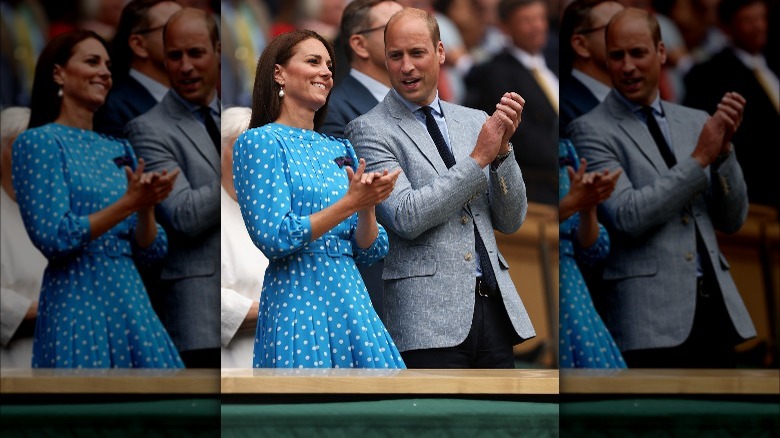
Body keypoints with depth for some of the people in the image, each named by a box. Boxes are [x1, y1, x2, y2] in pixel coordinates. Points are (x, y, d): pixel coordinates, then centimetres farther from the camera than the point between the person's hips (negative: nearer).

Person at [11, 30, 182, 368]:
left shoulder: (119, 150, 14)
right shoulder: (39, 142, -4)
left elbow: (149, 251, 11)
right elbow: (54, 238, -15)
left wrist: (146, 207, -8)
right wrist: (128, 204, -17)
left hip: (131, 300, 6)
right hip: (78, 305, -6)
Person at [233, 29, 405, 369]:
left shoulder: (340, 150, 15)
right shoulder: (260, 142, -3)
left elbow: (371, 252, 11)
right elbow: (274, 239, -15)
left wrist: (367, 207, -9)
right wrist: (350, 203, -17)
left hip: (351, 299, 6)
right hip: (298, 300, -6)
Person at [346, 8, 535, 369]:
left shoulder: (475, 122, 15)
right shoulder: (369, 130, 0)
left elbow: (511, 221, 12)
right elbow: (406, 217, -13)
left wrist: (502, 149, -3)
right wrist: (479, 158, -11)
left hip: (494, 307, 5)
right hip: (429, 319, -5)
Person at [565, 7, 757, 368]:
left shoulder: (696, 123, 15)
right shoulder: (591, 131, -1)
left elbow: (732, 220, 12)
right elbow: (627, 216, -14)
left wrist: (724, 148, -3)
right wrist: (699, 159, -12)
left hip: (715, 308, 5)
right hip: (650, 319, -5)